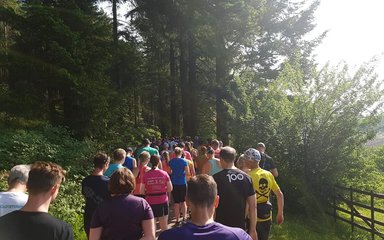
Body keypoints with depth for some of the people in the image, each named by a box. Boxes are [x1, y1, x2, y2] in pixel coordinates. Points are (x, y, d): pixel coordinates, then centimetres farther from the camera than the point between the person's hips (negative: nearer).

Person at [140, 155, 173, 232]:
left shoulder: (146, 175, -8)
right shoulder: (164, 174, -6)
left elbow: (142, 192, -3)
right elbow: (170, 189, 0)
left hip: (150, 202, -1)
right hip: (163, 202, 1)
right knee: (164, 226, 14)